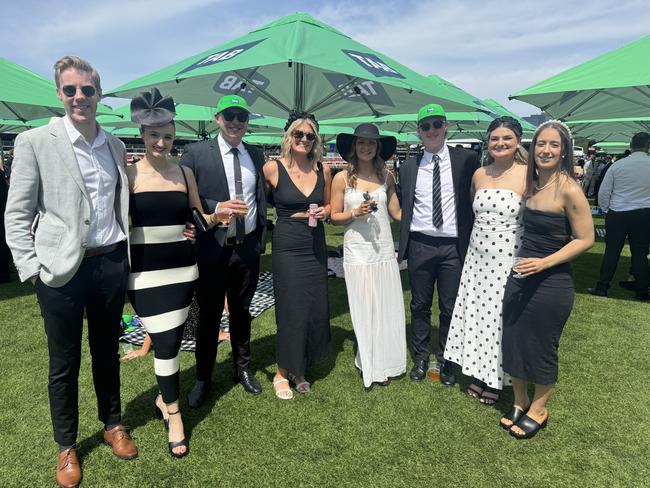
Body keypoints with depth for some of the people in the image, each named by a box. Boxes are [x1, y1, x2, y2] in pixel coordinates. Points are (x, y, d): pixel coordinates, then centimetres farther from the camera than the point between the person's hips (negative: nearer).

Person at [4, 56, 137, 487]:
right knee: (65, 362, 11)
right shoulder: (35, 142, -4)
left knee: (107, 352, 18)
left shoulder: (116, 145, 8)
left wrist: (126, 252, 9)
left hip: (112, 264, 4)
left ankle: (113, 424, 38)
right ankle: (67, 446, 31)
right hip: (61, 270, -3)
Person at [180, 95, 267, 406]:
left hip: (248, 248, 4)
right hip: (213, 249, -3)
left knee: (241, 311, 18)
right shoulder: (196, 153, -5)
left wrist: (261, 238, 7)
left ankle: (243, 368, 38)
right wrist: (217, 207, -22)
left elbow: (261, 197, 12)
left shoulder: (256, 155, 8)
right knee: (209, 316, 10)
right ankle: (203, 379, 30)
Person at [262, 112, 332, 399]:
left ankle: (299, 369, 30)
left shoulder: (322, 169, 3)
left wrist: (324, 212, -4)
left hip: (316, 247, 4)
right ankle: (282, 373, 23)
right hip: (287, 247, -4)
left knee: (316, 309, 8)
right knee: (291, 310, 1)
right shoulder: (273, 168, -8)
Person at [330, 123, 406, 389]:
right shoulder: (342, 178, 0)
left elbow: (397, 212, 10)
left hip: (384, 250, 3)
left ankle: (384, 364, 25)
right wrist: (355, 213, -14)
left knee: (388, 308, 6)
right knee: (364, 310, 5)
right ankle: (368, 365, 24)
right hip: (357, 252, -2)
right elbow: (334, 217, 2)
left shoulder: (387, 176, 7)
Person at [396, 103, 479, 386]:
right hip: (419, 245, 2)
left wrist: (471, 243, -5)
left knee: (450, 308, 9)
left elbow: (477, 200, 1)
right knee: (420, 306, 12)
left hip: (453, 246, -1)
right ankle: (420, 357, 29)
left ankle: (446, 361, 27)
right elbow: (403, 207, 11)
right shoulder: (408, 167, 7)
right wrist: (401, 245, 5)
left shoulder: (467, 160, 0)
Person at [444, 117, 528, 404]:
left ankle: (496, 381, 28)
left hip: (509, 262, -4)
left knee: (500, 320, 6)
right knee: (476, 316, 12)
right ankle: (479, 373, 32)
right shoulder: (479, 174, 6)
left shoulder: (528, 175, -8)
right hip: (477, 259, 5)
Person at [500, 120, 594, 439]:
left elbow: (585, 239, -13)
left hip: (552, 282, -6)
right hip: (520, 276, 6)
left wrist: (544, 262, -21)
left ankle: (538, 410, 32)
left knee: (541, 347, 10)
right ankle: (520, 402, 36)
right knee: (513, 341, 14)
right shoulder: (531, 184, 5)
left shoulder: (569, 189, -15)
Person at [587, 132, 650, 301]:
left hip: (617, 215, 0)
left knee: (611, 252, 5)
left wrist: (607, 211, 10)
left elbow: (603, 193, -3)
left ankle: (601, 288, 10)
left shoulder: (617, 165, -6)